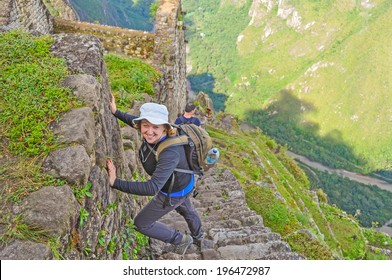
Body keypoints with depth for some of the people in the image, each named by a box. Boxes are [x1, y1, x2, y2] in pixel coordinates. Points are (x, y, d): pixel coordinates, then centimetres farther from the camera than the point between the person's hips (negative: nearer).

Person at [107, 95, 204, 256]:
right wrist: (116, 112, -6)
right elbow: (135, 121, 3)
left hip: (174, 193, -8)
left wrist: (115, 182, -53)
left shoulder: (170, 152, -44)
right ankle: (197, 235, 69)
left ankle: (181, 240, 26)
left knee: (141, 224, 9)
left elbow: (152, 188, -50)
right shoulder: (151, 134, -22)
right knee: (185, 209, 37)